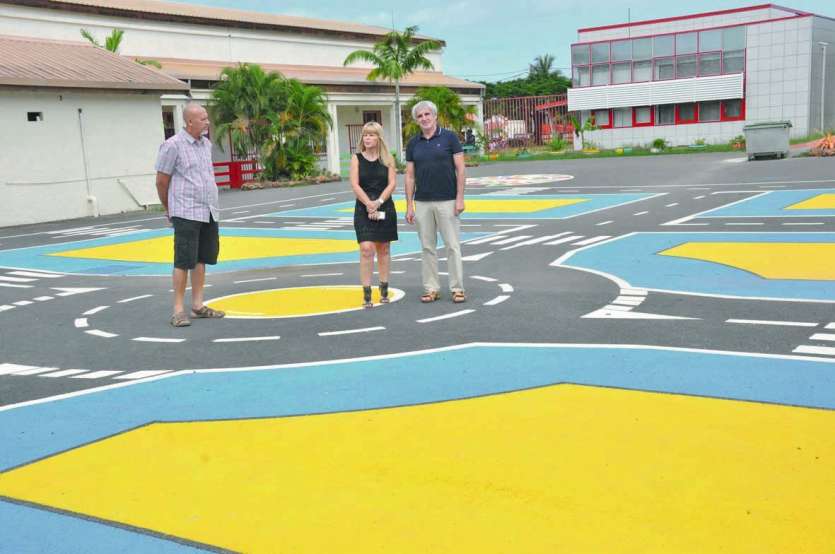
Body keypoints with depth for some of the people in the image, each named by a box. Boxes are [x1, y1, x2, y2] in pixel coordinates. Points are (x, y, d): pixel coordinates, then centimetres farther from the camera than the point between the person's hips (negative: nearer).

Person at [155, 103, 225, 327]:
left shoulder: (206, 144, 12)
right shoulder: (173, 145, -9)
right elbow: (161, 181, -4)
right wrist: (168, 209, 6)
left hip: (208, 213, 7)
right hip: (186, 214, -7)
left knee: (202, 259, 11)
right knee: (184, 261, -6)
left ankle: (198, 305, 19)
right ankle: (178, 310, 1)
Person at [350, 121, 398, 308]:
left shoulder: (388, 159, 3)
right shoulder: (357, 158, 2)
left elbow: (392, 184, -4)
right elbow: (355, 185, -6)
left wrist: (378, 202, -17)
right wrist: (369, 204, -17)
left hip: (385, 208, 1)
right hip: (363, 209, -1)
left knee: (383, 249, 9)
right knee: (366, 249, -11)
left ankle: (384, 289, 21)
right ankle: (366, 293, -9)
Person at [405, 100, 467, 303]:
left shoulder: (449, 137, -1)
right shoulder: (413, 144, 9)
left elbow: (460, 169, -3)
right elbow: (409, 176, 10)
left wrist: (460, 198, -10)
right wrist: (409, 205, 4)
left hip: (447, 201, -3)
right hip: (422, 203, 3)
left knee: (452, 246, -1)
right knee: (427, 247, 7)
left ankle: (457, 288, 6)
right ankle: (431, 288, 14)